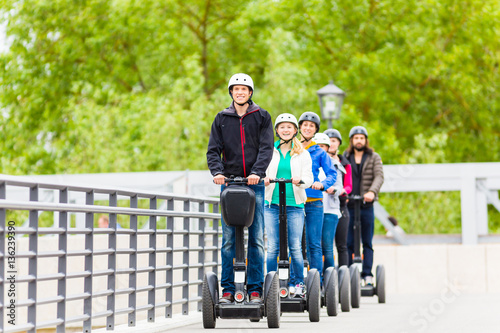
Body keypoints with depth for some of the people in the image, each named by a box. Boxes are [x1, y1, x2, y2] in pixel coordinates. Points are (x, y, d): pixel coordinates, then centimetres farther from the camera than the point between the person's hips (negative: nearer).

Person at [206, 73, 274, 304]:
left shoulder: (262, 117, 7)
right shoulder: (222, 119, 11)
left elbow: (266, 148, -2)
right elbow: (213, 149, 7)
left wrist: (257, 172, -18)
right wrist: (217, 171, -13)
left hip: (254, 183, -1)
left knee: (256, 239, -2)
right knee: (228, 239, -1)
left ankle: (255, 288, 3)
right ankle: (227, 289, 3)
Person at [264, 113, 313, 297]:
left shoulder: (302, 154, 11)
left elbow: (308, 177, 1)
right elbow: (261, 172, 3)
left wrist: (300, 180, -22)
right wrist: (264, 179, -21)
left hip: (294, 204, 0)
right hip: (272, 204, 0)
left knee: (295, 247, -3)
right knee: (273, 247, -2)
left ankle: (298, 284, 6)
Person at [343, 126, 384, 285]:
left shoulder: (374, 157, 10)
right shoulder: (345, 158, 14)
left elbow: (379, 176, -5)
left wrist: (372, 191, -23)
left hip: (366, 206, 0)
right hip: (348, 205, 1)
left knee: (367, 242, 2)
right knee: (348, 243, -1)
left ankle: (367, 275, 4)